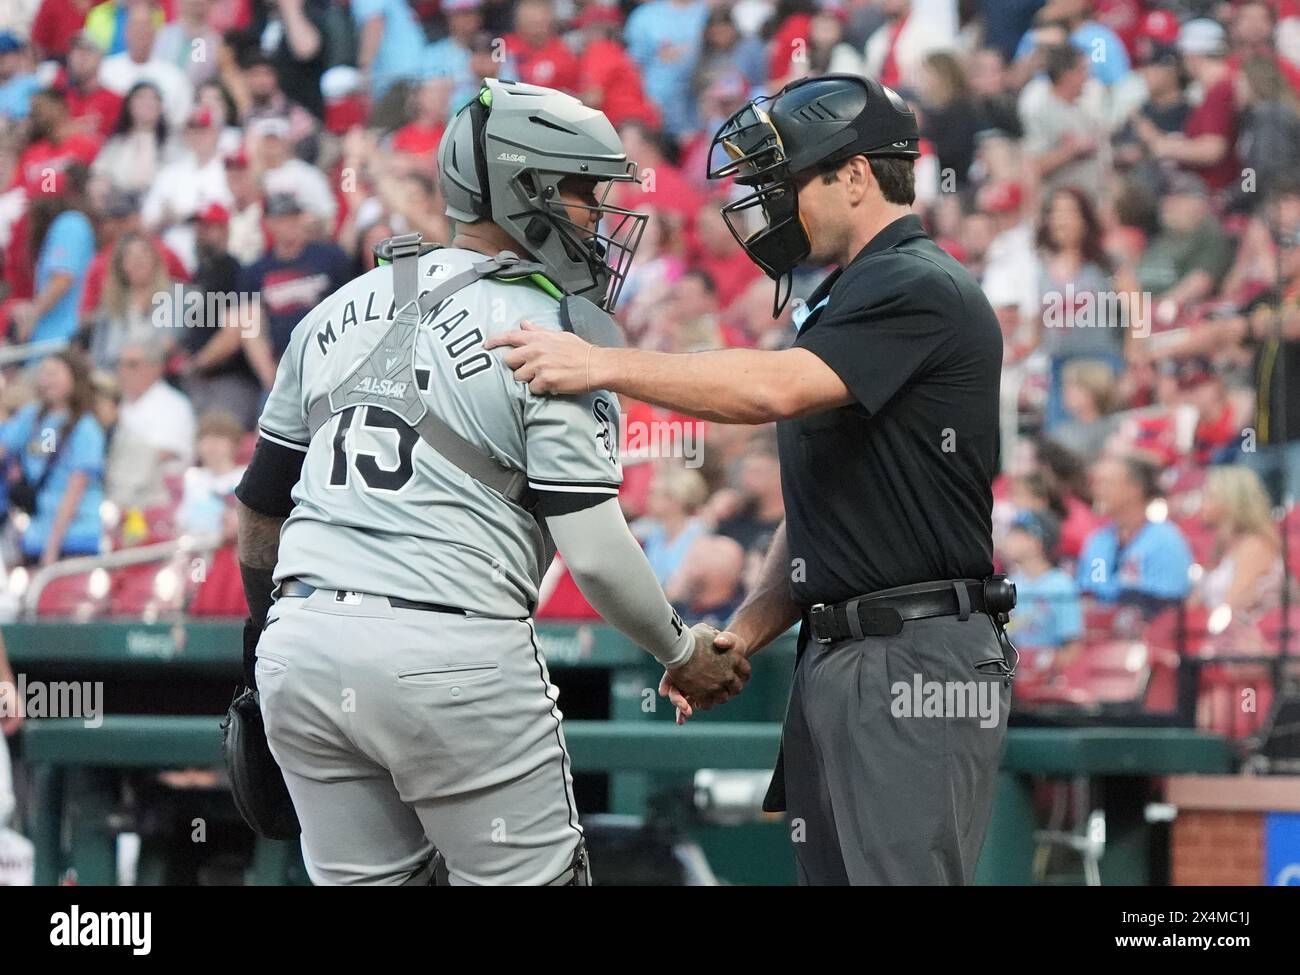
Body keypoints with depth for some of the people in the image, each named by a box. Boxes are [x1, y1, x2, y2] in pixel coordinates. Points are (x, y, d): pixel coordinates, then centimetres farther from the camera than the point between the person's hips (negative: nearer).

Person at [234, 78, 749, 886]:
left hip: (303, 640, 6)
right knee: (531, 874, 3)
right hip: (452, 658, -6)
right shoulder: (550, 333, -4)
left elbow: (261, 509, 19)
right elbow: (595, 549, -8)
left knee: (364, 878, 13)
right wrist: (682, 652, 8)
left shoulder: (338, 312, 15)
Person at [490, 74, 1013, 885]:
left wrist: (604, 364, -22)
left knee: (900, 877, -13)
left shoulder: (922, 290, -10)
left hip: (917, 663, -10)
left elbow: (776, 389, -24)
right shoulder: (845, 302, 23)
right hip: (834, 663, 10)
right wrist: (744, 635, 10)